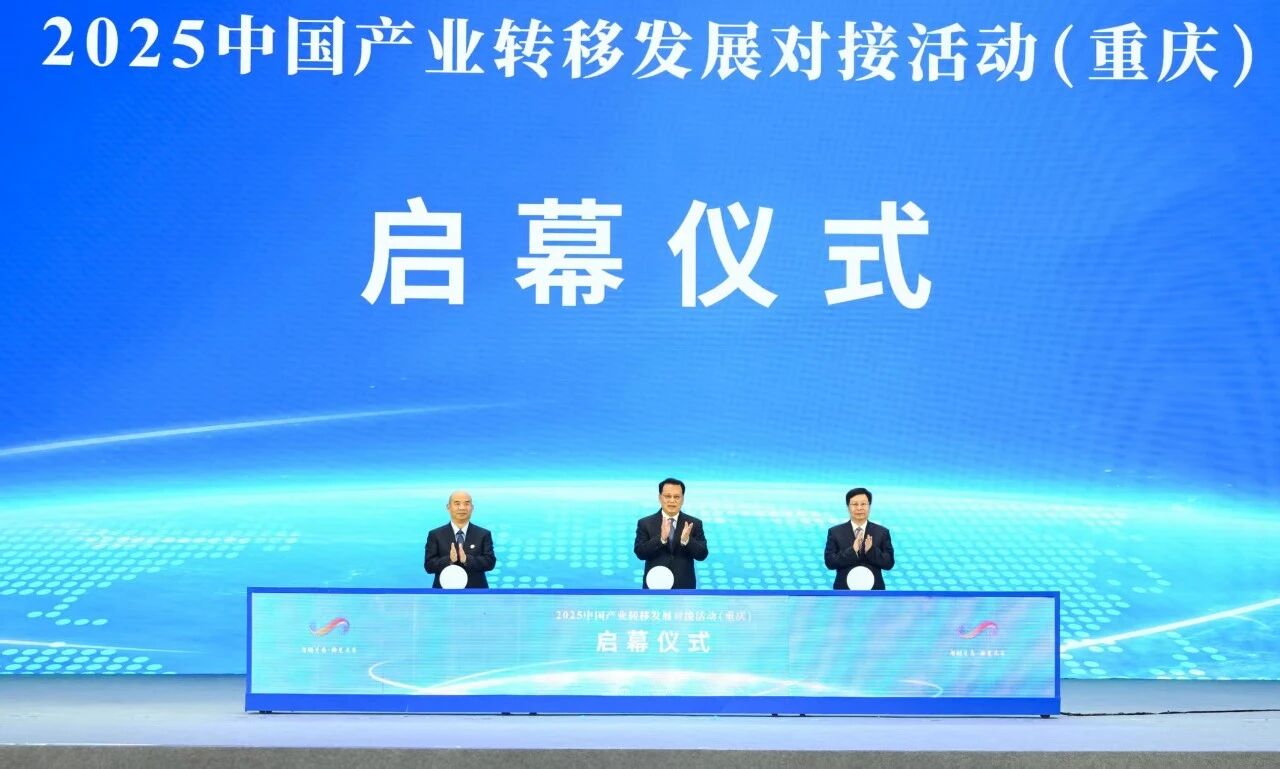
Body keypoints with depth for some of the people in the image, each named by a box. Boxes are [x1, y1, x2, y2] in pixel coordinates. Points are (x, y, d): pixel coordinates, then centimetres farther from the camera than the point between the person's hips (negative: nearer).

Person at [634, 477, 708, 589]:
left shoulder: (694, 524, 4)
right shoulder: (645, 523, 2)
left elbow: (702, 555, -3)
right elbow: (640, 553, -8)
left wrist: (686, 540, -23)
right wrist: (661, 538, -25)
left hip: (683, 589, 1)